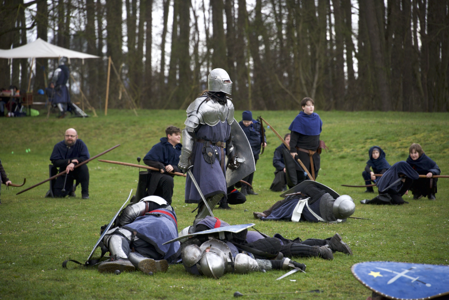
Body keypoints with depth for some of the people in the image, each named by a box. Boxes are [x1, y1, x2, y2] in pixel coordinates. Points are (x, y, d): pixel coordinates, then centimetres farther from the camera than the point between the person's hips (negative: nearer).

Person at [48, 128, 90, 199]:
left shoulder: (80, 143, -7)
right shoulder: (58, 146, -6)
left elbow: (86, 157, -18)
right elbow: (55, 162, -15)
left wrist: (73, 164, -32)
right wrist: (69, 161, -27)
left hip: (77, 171, -1)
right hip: (64, 172, 1)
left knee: (84, 167, -36)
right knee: (58, 194, -13)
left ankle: (85, 192, -19)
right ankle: (71, 188, 26)